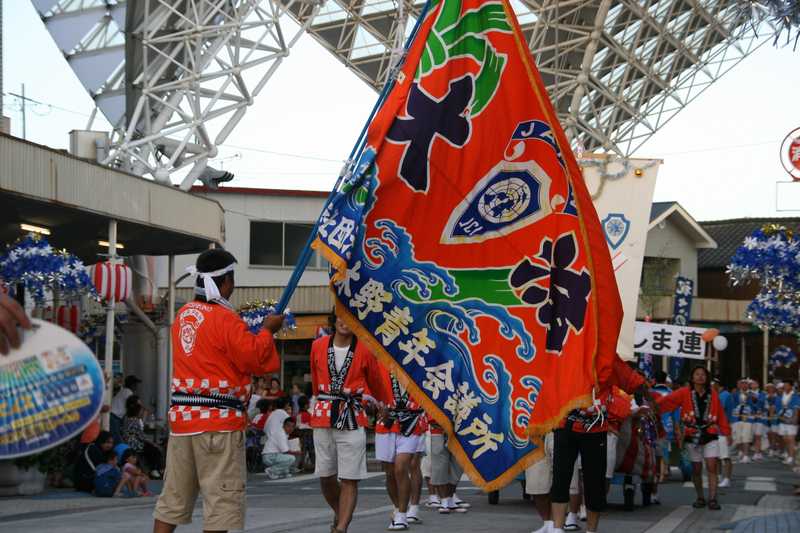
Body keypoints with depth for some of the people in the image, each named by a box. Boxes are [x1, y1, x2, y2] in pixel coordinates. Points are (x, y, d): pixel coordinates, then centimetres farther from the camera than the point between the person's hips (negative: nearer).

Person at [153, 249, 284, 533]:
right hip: (218, 421, -8)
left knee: (173, 497, 12)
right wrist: (267, 331, 3)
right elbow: (255, 358, -12)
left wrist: (244, 326, 19)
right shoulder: (225, 318, -13)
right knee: (222, 498, -4)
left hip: (182, 415, 8)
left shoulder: (184, 314, 11)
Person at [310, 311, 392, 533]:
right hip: (323, 417, 3)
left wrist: (384, 406, 24)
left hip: (352, 419, -3)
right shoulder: (318, 346, 3)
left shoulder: (364, 350, -4)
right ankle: (339, 513, 36)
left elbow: (375, 382, 11)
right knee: (325, 477, 11)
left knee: (349, 479, -5)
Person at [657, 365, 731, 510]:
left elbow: (720, 414, 4)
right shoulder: (685, 392, -5)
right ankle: (700, 498, 22)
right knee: (696, 469, 9)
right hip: (692, 436, 0)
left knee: (712, 466, -11)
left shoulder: (713, 394, 1)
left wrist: (726, 431, 4)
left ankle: (712, 499, -9)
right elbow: (668, 400, -17)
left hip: (710, 436, 0)